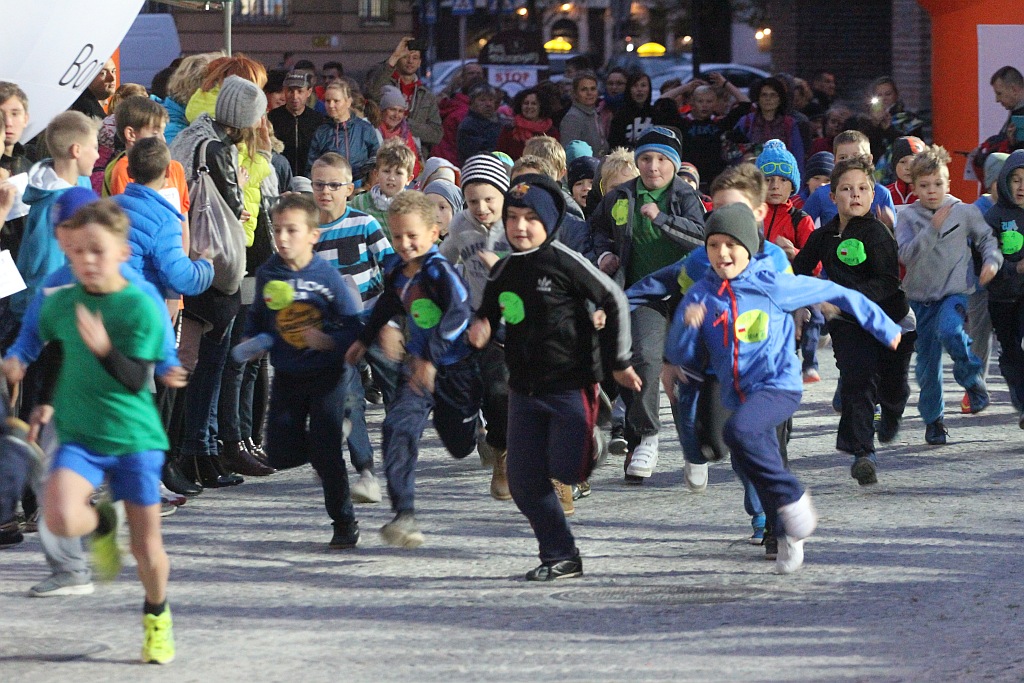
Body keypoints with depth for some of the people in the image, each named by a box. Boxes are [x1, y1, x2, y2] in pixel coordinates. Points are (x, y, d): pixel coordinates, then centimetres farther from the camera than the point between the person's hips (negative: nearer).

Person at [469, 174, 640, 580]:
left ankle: (589, 440, 26)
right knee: (524, 480, 1)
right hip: (524, 389, 6)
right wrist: (480, 328, -5)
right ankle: (560, 557, 14)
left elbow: (614, 302, -7)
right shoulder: (503, 272, 6)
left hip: (571, 383, -6)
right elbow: (489, 315, 20)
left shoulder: (565, 263, -12)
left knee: (566, 469, -9)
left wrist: (618, 363, -2)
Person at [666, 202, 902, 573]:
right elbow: (678, 355, 3)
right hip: (738, 394, 5)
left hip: (779, 385, -5)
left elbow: (833, 293, 4)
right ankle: (789, 537, 33)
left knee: (739, 431, -32)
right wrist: (687, 325, -19)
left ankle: (792, 498, -16)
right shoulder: (701, 295, 3)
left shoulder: (772, 285, -6)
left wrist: (883, 326, 11)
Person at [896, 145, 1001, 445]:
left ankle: (972, 377, -5)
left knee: (949, 331, -32)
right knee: (927, 362, 4)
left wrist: (991, 260, -3)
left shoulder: (964, 212, -1)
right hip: (921, 295, 2)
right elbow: (906, 255, -17)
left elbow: (986, 237, 16)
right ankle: (933, 419, 21)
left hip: (955, 291, -2)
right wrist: (932, 229, -26)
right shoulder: (909, 217, -3)